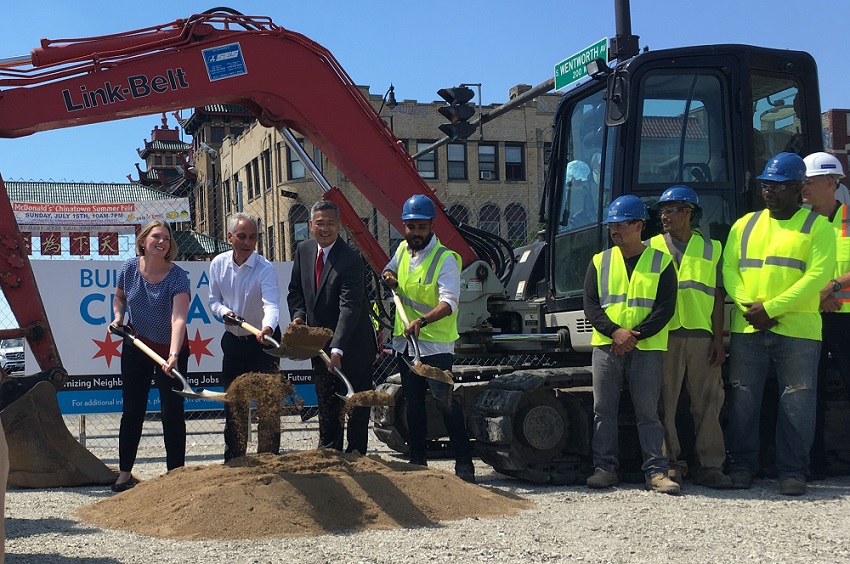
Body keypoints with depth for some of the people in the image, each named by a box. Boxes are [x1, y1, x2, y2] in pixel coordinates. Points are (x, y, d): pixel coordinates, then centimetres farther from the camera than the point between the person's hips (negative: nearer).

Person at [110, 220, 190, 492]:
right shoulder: (129, 268, -9)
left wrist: (173, 355, -47)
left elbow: (178, 318, -35)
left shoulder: (177, 277, -22)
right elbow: (119, 297, 14)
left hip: (170, 350, -3)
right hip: (136, 347, 3)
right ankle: (125, 472, 19)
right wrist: (118, 316, -6)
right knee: (132, 410, 8)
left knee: (172, 413, -2)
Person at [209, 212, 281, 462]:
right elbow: (214, 300, 6)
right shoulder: (218, 264, -4)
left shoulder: (265, 268, -19)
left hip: (263, 341, -4)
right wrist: (225, 311, -17)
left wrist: (267, 328, -54)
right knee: (233, 403, 11)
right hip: (233, 341, 5)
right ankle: (233, 458, 23)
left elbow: (271, 304, -34)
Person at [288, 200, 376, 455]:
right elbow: (295, 290, 11)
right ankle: (328, 450, 29)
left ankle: (355, 453, 16)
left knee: (356, 404, 5)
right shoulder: (303, 251, 0)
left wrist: (337, 349, -39)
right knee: (326, 403, 17)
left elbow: (349, 308, -31)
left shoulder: (351, 260, -23)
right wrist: (298, 315, -10)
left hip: (351, 345, -6)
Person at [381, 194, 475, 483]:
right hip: (405, 341, 7)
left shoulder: (445, 258, -14)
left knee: (445, 400, -12)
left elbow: (449, 302, -26)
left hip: (435, 343, -7)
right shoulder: (403, 249, 8)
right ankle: (418, 459, 24)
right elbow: (389, 267, 32)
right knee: (413, 402, 13)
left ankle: (464, 462, -6)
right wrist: (388, 275, 7)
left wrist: (422, 321, -41)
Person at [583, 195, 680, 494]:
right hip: (606, 346, 2)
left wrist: (635, 335, -14)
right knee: (603, 411, 3)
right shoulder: (599, 262, 10)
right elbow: (590, 305, 3)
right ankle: (605, 468, 10)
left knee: (648, 412, -1)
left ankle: (656, 471, 2)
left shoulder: (660, 262, 4)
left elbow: (665, 308, -3)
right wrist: (615, 332, -13)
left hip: (646, 348, -2)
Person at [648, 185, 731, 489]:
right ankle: (671, 463, 8)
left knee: (708, 401, 1)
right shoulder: (651, 247, 11)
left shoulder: (711, 248, 13)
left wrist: (718, 339, 2)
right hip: (664, 336, -1)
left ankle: (710, 466, 8)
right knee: (665, 401, 0)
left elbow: (717, 296, 11)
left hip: (701, 336, 1)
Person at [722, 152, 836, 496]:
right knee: (742, 400, 6)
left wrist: (770, 308, -16)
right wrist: (748, 307, -10)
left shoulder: (816, 226, 3)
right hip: (746, 329, 3)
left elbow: (817, 275, -9)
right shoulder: (744, 225, 15)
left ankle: (793, 472, 9)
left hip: (797, 330, -3)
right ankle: (741, 466, 16)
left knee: (797, 404, -1)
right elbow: (728, 270, 8)